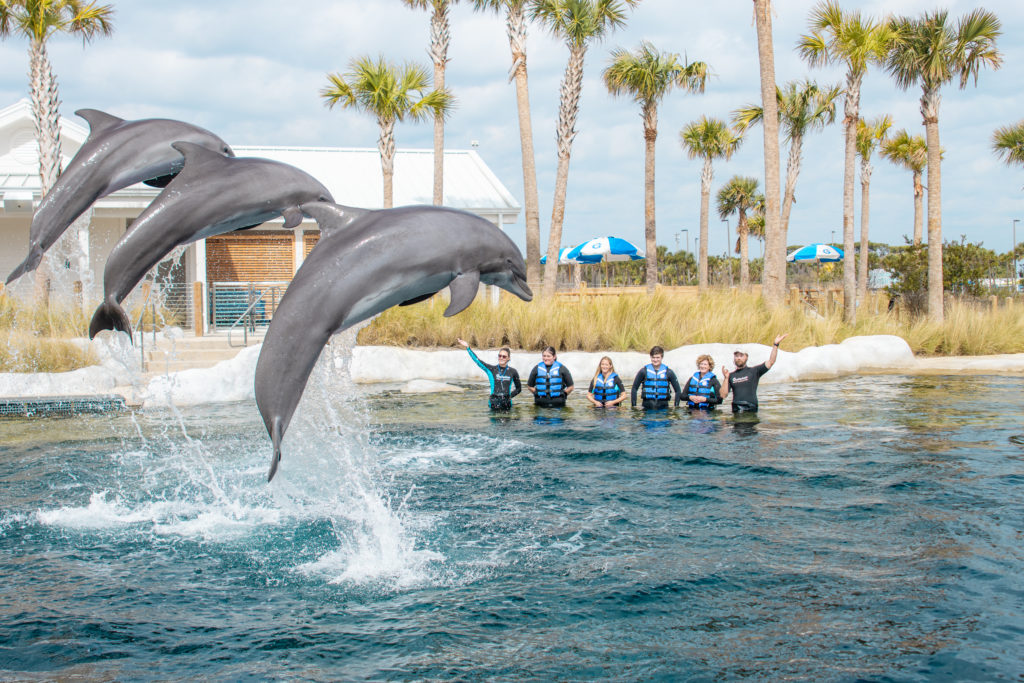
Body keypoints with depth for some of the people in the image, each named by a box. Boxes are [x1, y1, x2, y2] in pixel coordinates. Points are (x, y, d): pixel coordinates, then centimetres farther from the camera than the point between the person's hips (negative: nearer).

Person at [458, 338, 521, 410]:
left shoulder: (513, 371, 4)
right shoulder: (491, 369, 3)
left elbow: (519, 388, 16)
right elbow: (477, 360, -3)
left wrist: (510, 396, 2)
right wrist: (468, 347, -9)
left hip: (507, 403, 0)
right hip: (494, 403, 0)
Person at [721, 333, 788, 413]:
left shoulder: (754, 371, 7)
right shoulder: (731, 375, 13)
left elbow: (771, 362, -1)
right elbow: (723, 395, 7)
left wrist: (775, 345, -9)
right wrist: (726, 378, -4)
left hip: (751, 409, -2)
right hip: (736, 409, 2)